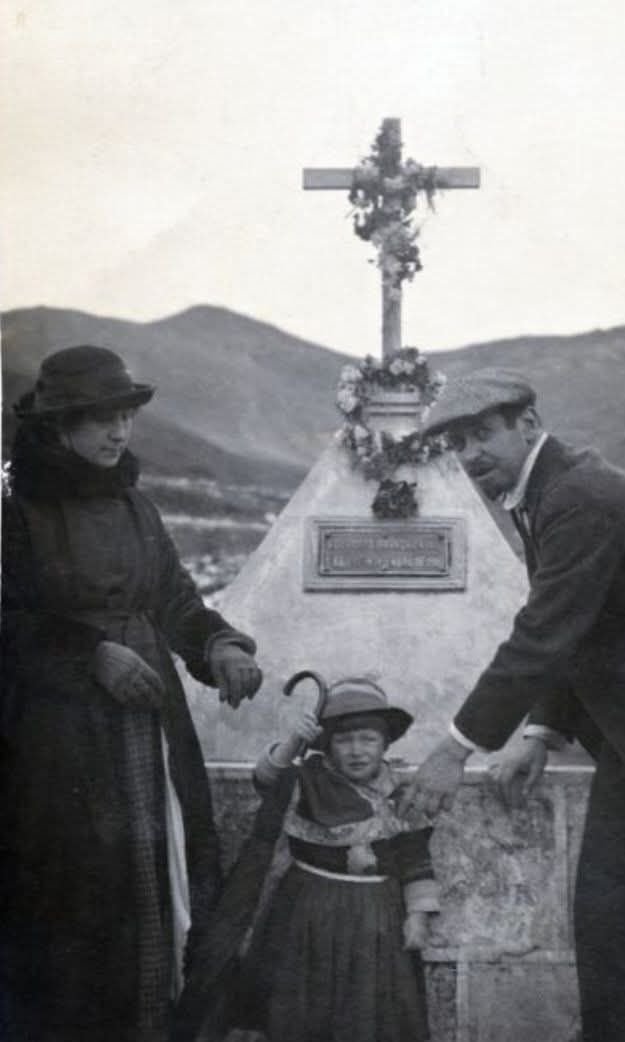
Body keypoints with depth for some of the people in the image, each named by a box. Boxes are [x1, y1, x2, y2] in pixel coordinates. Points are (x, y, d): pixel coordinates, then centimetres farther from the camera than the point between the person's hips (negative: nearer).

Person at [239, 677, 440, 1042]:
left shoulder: (400, 795, -2)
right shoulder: (311, 781, -5)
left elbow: (416, 861, 1)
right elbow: (269, 781, -23)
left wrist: (418, 915, -4)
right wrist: (294, 741, -37)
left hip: (376, 917, 1)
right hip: (312, 912, 0)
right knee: (304, 1007, 8)